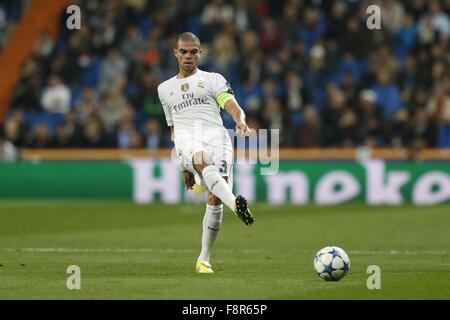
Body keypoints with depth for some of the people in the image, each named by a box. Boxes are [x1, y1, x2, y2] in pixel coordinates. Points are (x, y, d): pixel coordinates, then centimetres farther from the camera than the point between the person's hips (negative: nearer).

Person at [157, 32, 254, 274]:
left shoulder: (213, 80, 18)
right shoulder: (165, 89, 29)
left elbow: (233, 107, 1)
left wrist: (241, 122, -23)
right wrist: (183, 167, 29)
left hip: (216, 136, -1)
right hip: (187, 140, 1)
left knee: (215, 199, -17)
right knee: (203, 162, -38)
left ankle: (204, 259, -5)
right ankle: (235, 204, -64)